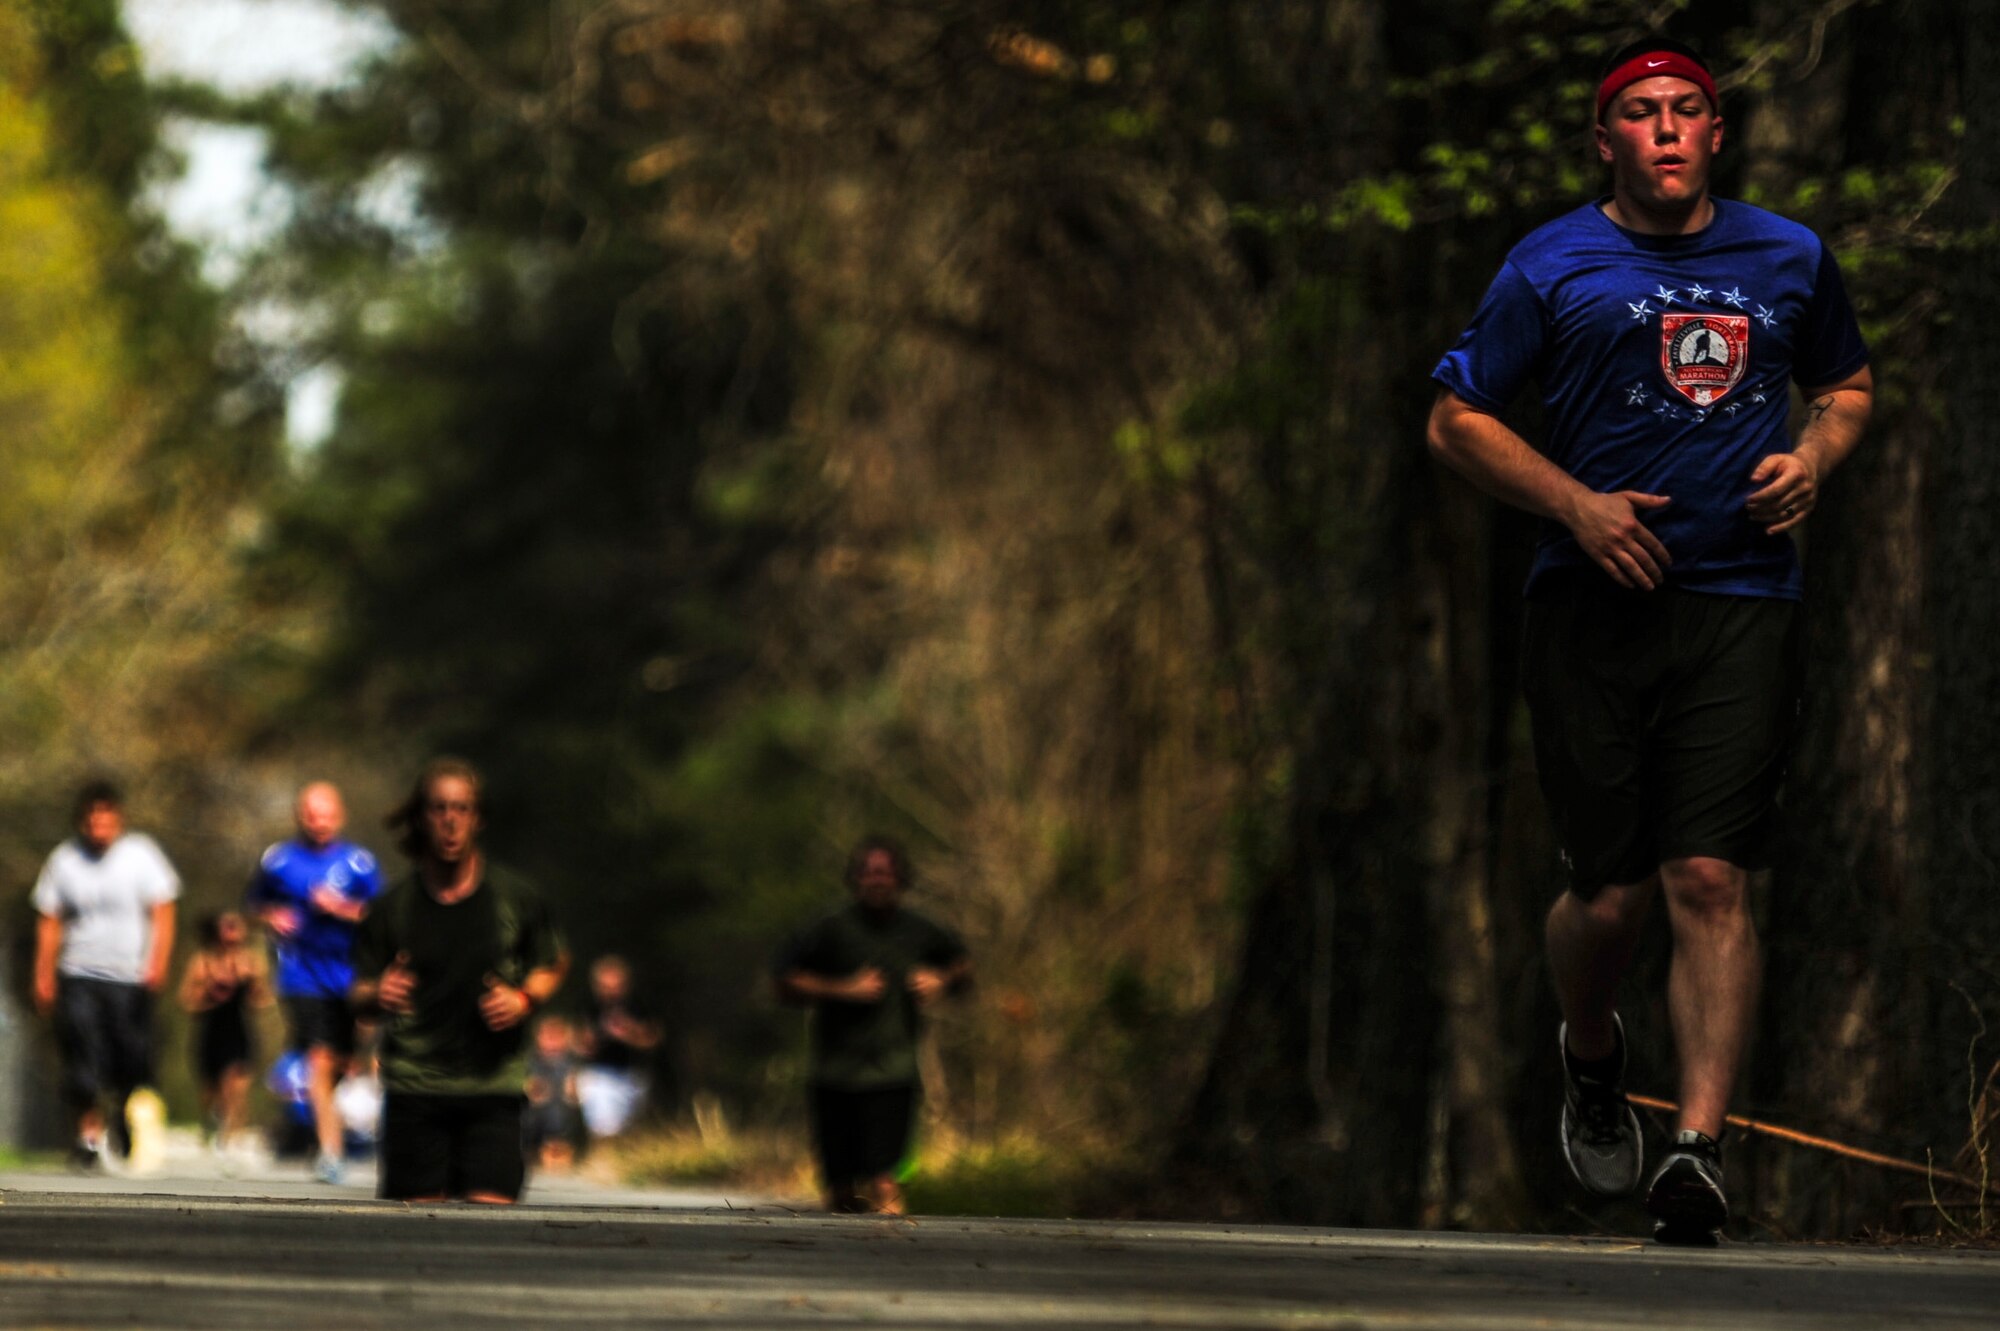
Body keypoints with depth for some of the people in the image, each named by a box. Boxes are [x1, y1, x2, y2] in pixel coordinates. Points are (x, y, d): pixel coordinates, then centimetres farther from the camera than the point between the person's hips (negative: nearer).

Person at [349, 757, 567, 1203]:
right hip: (413, 1089, 0)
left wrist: (524, 999, -3)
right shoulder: (394, 906, 2)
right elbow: (359, 992, 8)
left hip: (492, 1086, 0)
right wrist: (378, 996, -16)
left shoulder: (514, 897, 3)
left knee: (492, 1203, -11)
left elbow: (552, 966, 18)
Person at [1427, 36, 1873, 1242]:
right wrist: (1577, 506, -7)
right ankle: (1592, 1053, 31)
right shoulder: (1553, 267, 4)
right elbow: (1456, 419, 7)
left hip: (1745, 609, 1)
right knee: (1611, 893, -2)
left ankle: (1702, 1143, -15)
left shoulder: (1791, 260, 14)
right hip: (1597, 603, -1)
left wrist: (1814, 457, 6)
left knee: (1712, 881, -12)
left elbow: (1847, 384, 29)